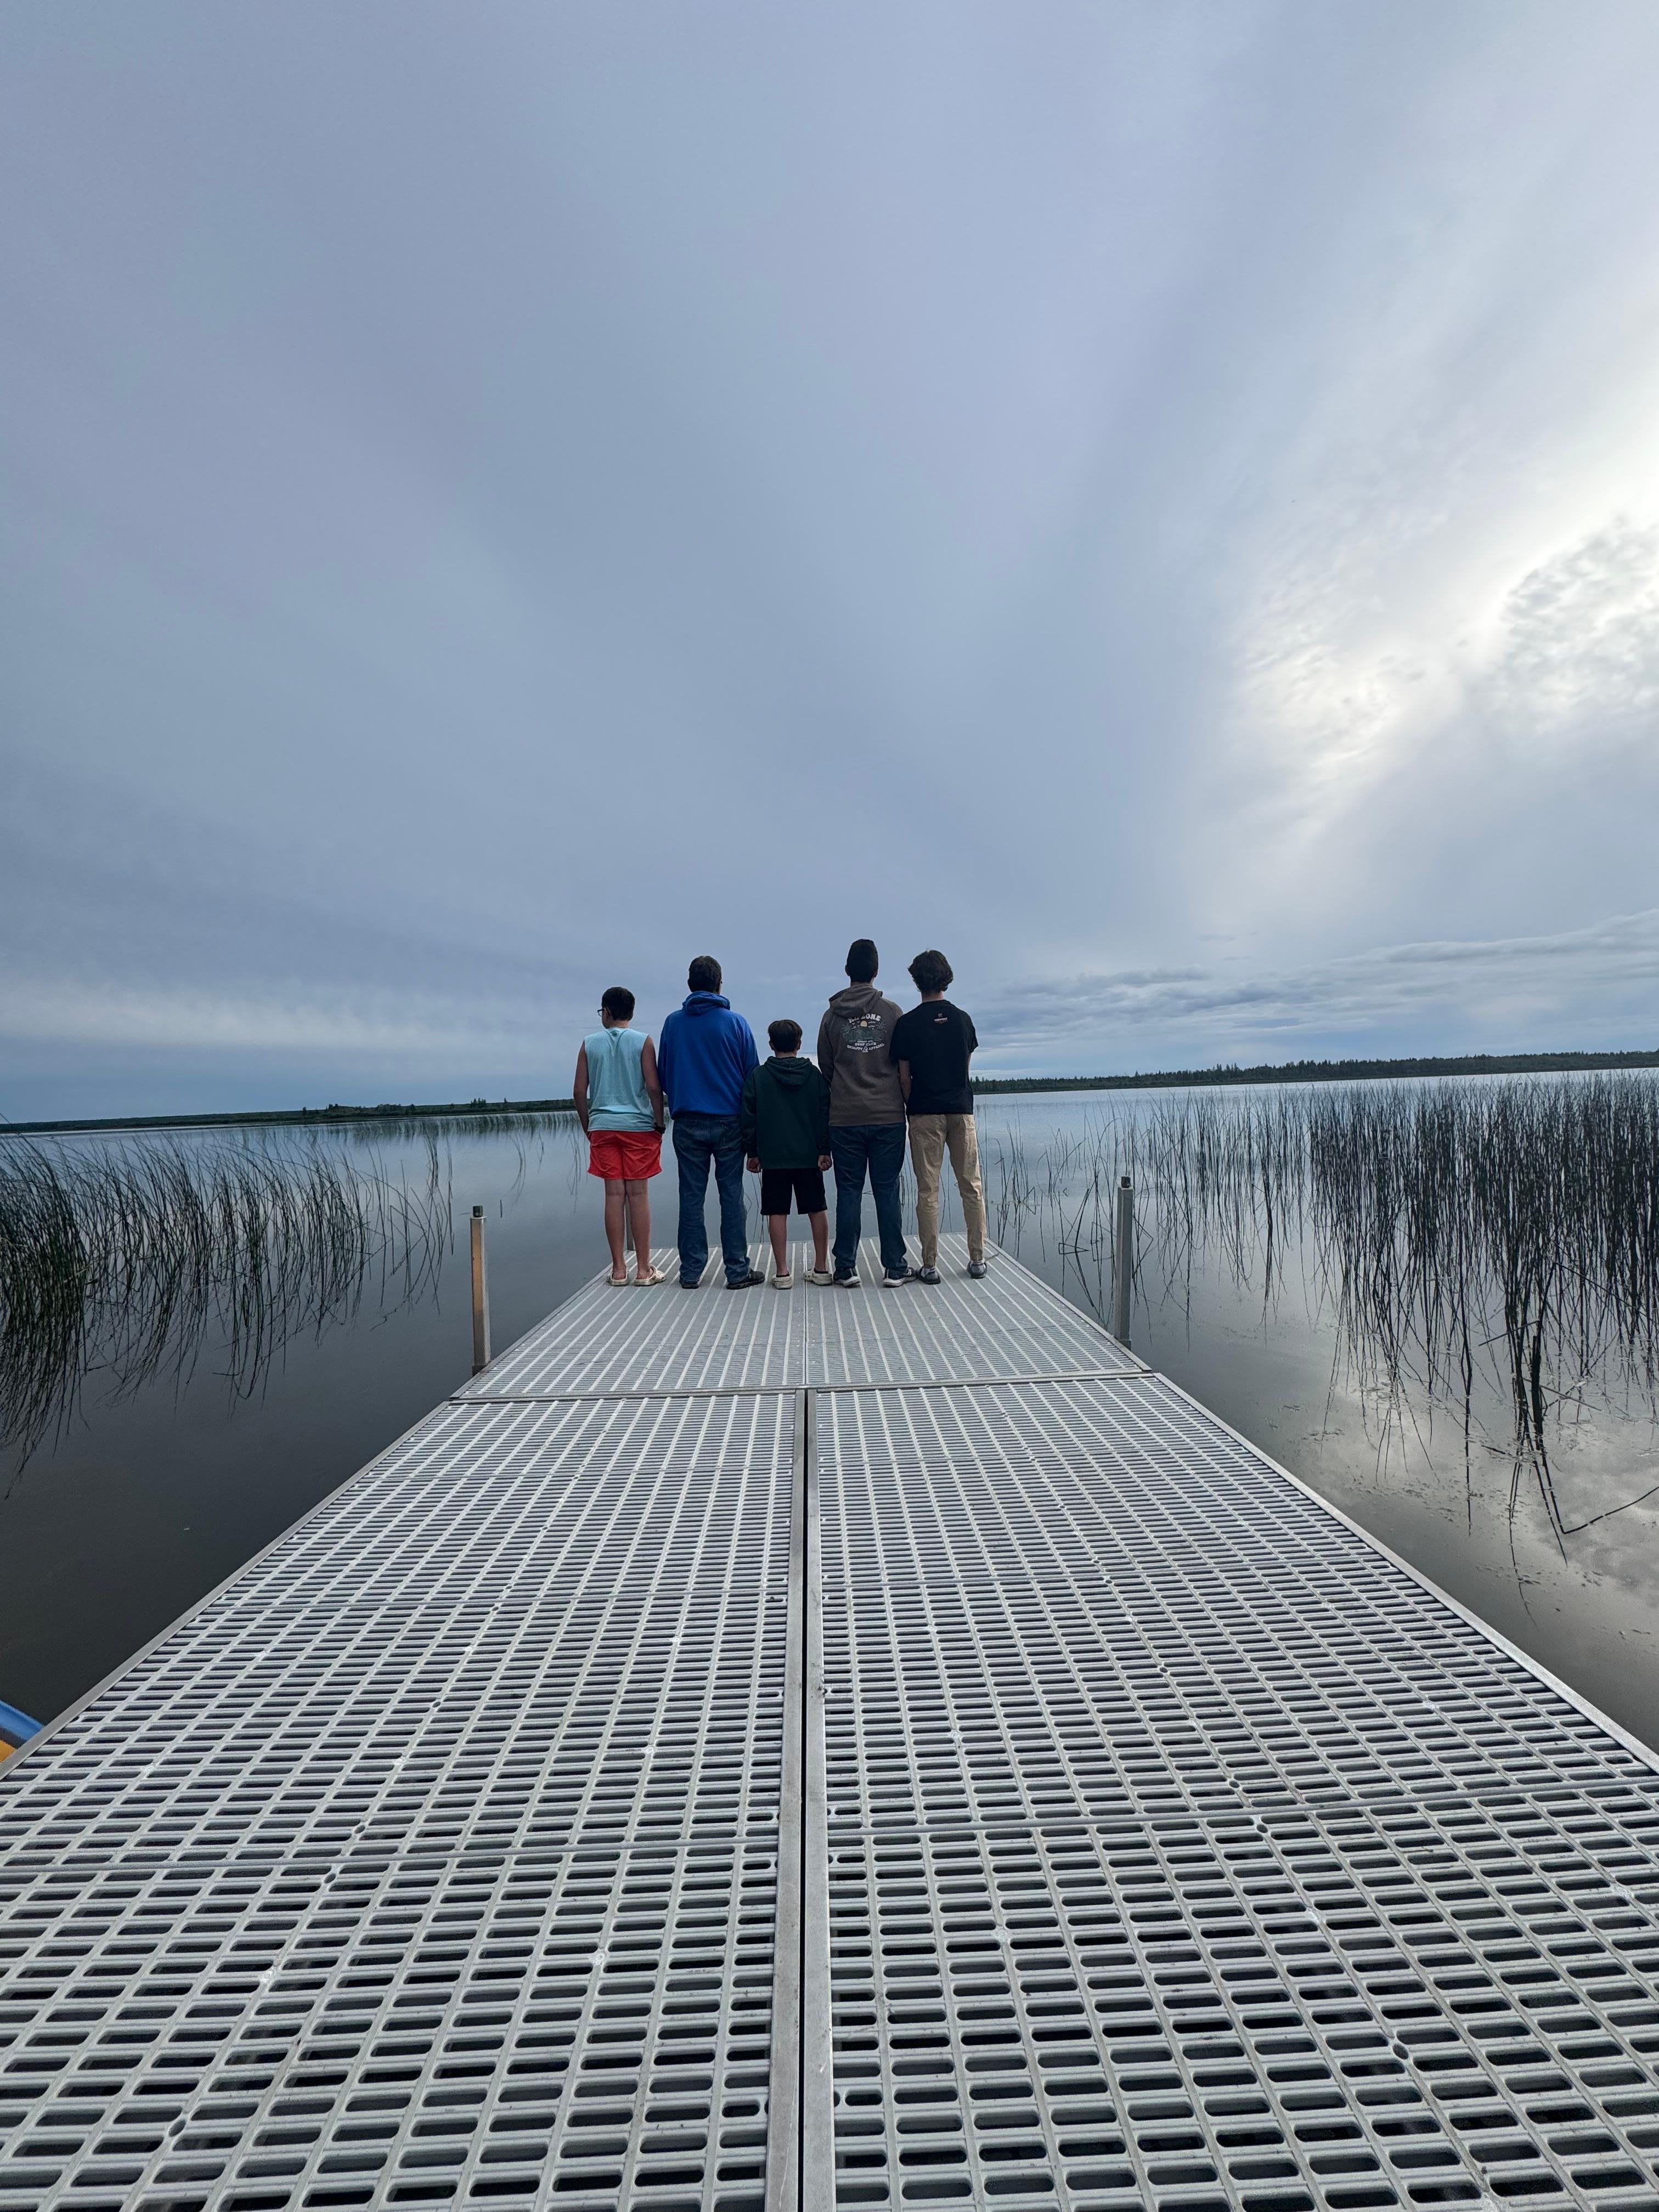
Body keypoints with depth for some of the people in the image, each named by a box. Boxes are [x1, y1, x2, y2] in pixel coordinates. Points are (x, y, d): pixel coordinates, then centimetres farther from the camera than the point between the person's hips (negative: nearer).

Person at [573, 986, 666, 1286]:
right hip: (638, 1126, -2)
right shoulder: (643, 1042, -1)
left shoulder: (590, 1044, 6)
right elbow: (654, 1087, -8)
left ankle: (619, 1269, 9)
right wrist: (660, 1124, 1)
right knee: (638, 1195, 1)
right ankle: (644, 1269, 6)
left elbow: (579, 1091, 5)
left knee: (614, 1195, 5)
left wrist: (588, 1127, 15)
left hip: (603, 1127, 2)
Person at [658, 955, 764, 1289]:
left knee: (691, 1197, 7)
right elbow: (753, 1074, 2)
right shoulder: (735, 1022, -3)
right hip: (729, 1122, -2)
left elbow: (663, 1075, 9)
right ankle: (737, 1270, 7)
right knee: (732, 1196, 3)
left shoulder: (673, 1023, 3)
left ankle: (691, 1271, 12)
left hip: (687, 1122, 2)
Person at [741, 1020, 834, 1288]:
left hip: (773, 1157, -1)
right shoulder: (815, 1075, 3)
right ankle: (821, 1268, 14)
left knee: (777, 1213, 4)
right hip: (809, 1155, 2)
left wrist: (752, 1153, 8)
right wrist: (825, 1150, 5)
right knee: (817, 1210, 10)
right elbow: (825, 1114, 1)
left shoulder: (757, 1076, 0)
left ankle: (782, 1271, 4)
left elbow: (749, 1118, 1)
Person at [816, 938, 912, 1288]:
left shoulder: (832, 1015, 3)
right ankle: (895, 1268, 8)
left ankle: (846, 1269, 8)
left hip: (845, 1118, 1)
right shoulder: (891, 1011, -1)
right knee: (887, 1192, 5)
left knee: (849, 1192, 6)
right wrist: (903, 1101, 18)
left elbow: (825, 1067, 9)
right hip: (889, 1115, 0)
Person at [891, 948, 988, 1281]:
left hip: (925, 1113, -2)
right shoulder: (962, 1019, 5)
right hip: (962, 1109, 3)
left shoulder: (907, 1023, -4)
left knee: (928, 1191, 1)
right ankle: (977, 1260, 16)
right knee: (971, 1187, 10)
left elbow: (904, 1076, -3)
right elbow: (966, 1066, 12)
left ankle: (930, 1266, 5)